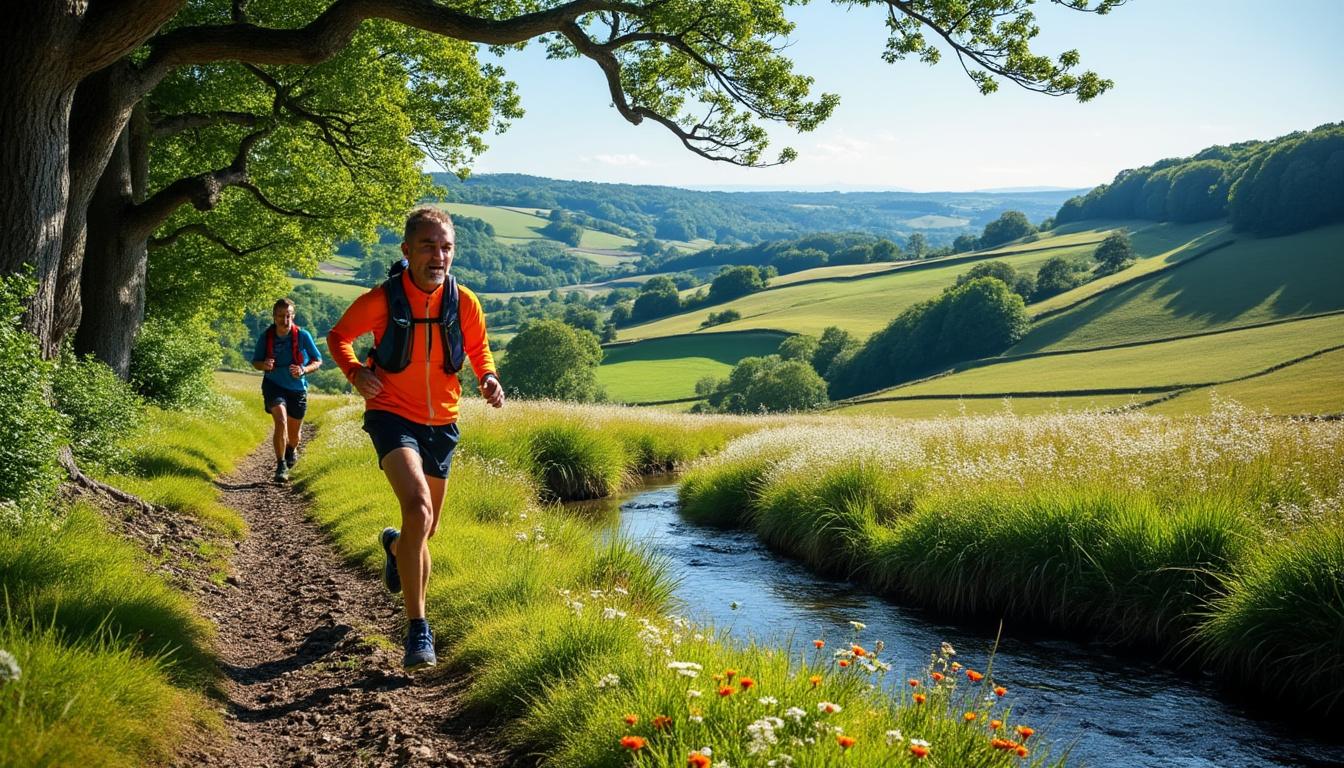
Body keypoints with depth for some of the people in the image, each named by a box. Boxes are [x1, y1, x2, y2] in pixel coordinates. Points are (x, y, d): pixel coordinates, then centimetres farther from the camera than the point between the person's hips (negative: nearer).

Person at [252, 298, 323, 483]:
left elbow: (318, 361, -1)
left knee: (293, 433, 14)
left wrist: (303, 370, -20)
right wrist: (264, 365, -17)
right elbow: (255, 362, 7)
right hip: (274, 386, -1)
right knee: (281, 421, -26)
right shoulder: (266, 336, -7)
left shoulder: (303, 336, -11)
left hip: (297, 388, 1)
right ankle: (281, 466, -16)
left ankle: (292, 450, 50)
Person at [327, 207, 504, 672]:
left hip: (441, 422, 4)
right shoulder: (381, 300, -14)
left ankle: (396, 546, 57)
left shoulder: (465, 303, -7)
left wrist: (488, 378, -10)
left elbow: (479, 349, 11)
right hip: (392, 416, -4)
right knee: (418, 508, -28)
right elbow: (339, 337, 3)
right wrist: (355, 372, -16)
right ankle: (417, 629, -20)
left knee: (427, 528, 17)